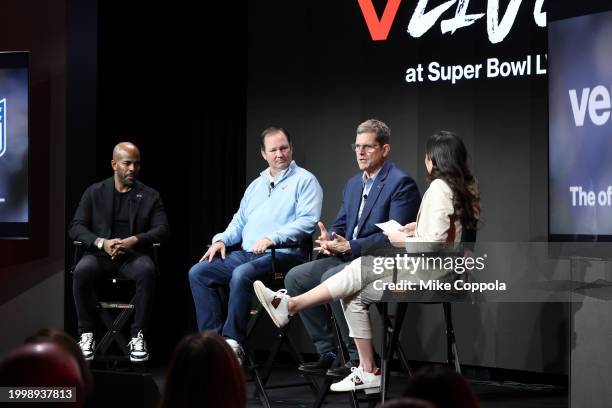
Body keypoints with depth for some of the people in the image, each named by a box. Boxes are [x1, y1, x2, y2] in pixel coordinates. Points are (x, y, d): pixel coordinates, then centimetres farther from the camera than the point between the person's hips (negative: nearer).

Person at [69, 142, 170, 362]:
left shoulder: (150, 196, 11)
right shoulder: (94, 193, 11)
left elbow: (162, 229, 1)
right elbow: (75, 227, 4)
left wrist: (135, 240, -18)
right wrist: (102, 242, -16)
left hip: (134, 254, 0)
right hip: (100, 253, 0)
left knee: (146, 271, -36)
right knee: (81, 271, -34)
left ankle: (138, 336, -27)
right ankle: (86, 334, -20)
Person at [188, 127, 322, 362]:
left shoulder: (304, 181, 1)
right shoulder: (256, 185, 24)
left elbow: (307, 221, -12)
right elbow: (239, 222, 28)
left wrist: (272, 238, -23)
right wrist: (222, 239, 7)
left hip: (282, 255, -8)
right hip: (247, 254, 8)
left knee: (241, 275, -35)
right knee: (198, 273, -9)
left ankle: (233, 341, -28)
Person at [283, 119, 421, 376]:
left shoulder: (401, 183, -10)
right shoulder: (353, 184, 18)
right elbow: (340, 225, 21)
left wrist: (350, 247, -23)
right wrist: (329, 240, -4)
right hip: (348, 257, 9)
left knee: (332, 278, -32)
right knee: (295, 277, -3)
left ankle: (359, 360, -22)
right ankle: (326, 353, -1)